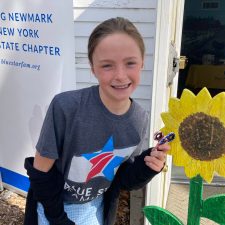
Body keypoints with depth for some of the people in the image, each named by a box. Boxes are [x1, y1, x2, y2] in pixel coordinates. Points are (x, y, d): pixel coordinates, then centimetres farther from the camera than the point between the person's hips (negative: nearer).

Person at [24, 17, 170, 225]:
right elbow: (41, 170, -17)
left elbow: (123, 180, -4)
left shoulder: (140, 119, -16)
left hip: (96, 206, 4)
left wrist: (147, 167, -22)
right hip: (53, 204, -3)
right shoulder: (65, 106, -29)